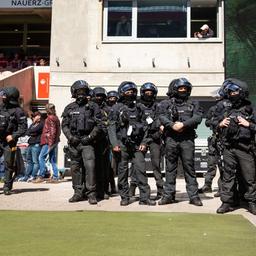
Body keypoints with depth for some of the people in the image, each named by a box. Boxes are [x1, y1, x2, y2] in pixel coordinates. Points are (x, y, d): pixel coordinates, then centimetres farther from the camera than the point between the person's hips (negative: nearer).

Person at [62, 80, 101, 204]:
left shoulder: (93, 107, 5)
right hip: (73, 143, 3)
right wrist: (70, 137, -5)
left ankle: (91, 193, -6)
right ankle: (78, 193, 18)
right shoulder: (69, 108, 12)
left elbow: (98, 125, 1)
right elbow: (64, 125, 10)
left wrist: (90, 137, -10)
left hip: (87, 142, -3)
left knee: (90, 166, -13)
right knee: (75, 167, 8)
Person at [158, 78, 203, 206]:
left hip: (187, 139, 0)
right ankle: (168, 195, 11)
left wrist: (183, 124, -15)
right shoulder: (166, 103, 13)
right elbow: (162, 118, -2)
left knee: (189, 167, 0)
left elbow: (197, 117, -2)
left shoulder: (193, 104, 14)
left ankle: (193, 196, 5)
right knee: (170, 167, 5)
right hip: (171, 138, 0)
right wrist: (173, 125, -19)